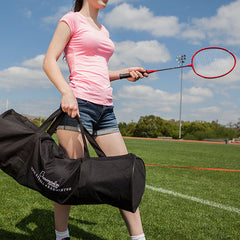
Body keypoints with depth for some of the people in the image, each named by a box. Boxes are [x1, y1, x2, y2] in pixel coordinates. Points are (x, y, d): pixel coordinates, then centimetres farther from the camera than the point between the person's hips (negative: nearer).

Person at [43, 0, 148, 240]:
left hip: (105, 108, 7)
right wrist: (66, 92, -20)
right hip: (78, 103, -7)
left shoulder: (103, 30, 25)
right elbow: (49, 61, -4)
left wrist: (125, 72, 13)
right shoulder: (72, 19, 5)